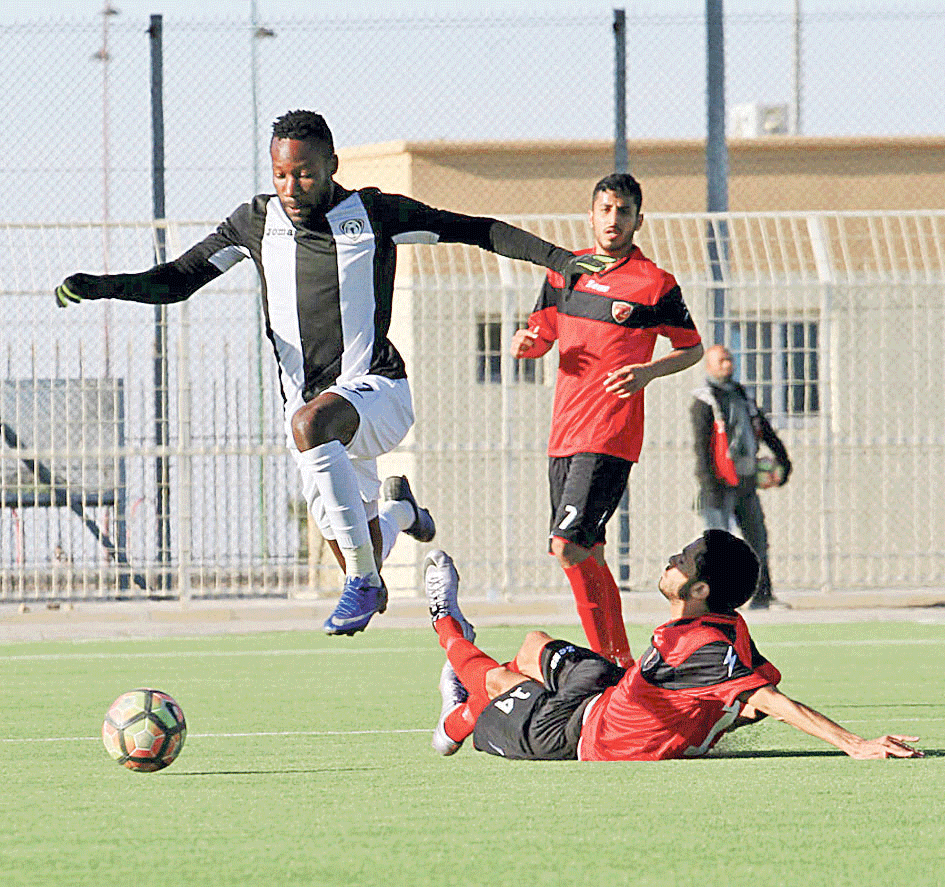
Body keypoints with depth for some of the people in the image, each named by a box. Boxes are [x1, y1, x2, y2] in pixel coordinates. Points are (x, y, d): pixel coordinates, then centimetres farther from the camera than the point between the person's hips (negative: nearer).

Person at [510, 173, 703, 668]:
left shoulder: (655, 284, -4)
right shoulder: (563, 272, 12)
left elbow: (692, 348, 5)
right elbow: (541, 336, 22)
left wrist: (649, 372, -13)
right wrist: (525, 343, -2)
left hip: (610, 438, -7)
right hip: (564, 435, 7)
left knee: (568, 546, -18)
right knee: (586, 556, 9)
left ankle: (610, 662, -9)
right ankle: (620, 665, 19)